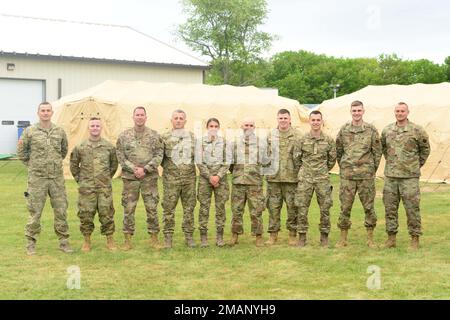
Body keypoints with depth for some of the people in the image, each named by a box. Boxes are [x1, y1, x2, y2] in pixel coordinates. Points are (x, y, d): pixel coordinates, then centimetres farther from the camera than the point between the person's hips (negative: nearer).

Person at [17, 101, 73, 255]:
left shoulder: (60, 131, 5)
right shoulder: (30, 132, -3)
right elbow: (21, 151, 6)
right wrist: (31, 164, 5)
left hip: (57, 177, 3)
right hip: (37, 178, -3)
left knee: (61, 210, 6)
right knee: (34, 211, 2)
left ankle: (63, 241, 16)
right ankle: (31, 242, 13)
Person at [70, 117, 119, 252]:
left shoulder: (109, 147, 3)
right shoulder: (80, 147, 1)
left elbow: (114, 164, 16)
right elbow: (73, 165, 12)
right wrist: (79, 179, 8)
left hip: (105, 187, 0)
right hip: (86, 188, 0)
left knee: (107, 213, 2)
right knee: (85, 214, 4)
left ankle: (110, 240, 15)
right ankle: (87, 241, 18)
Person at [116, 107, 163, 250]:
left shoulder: (154, 135, 3)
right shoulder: (124, 136, 4)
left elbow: (158, 156, -1)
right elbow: (121, 157, 1)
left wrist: (145, 169, -12)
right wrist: (133, 169, -11)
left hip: (149, 177, 0)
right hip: (130, 177, 0)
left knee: (152, 208, 2)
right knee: (128, 208, 3)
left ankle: (154, 238, 13)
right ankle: (128, 240, 11)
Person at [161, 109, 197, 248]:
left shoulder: (192, 137, 8)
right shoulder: (165, 137, 1)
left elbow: (197, 155, 15)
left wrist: (191, 168, 5)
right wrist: (168, 167, 1)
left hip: (189, 178, 2)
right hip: (171, 179, -2)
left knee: (189, 208, 6)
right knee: (168, 208, -1)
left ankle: (189, 236, 15)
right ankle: (168, 237, 7)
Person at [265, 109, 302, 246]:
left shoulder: (297, 136, 2)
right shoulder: (270, 136, 10)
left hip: (291, 177, -2)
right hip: (273, 178, 2)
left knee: (292, 207, 2)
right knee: (273, 206, 5)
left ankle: (292, 234, 13)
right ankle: (273, 234, 14)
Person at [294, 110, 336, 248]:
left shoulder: (329, 140, 2)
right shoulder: (302, 140, 0)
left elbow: (332, 159, 13)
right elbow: (296, 157, 9)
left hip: (322, 179, 0)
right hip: (305, 179, 0)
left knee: (325, 208, 2)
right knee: (302, 208, 0)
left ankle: (324, 237, 14)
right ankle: (302, 237, 10)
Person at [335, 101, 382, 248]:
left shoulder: (371, 130, 1)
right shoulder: (343, 130, 5)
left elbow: (377, 152, 5)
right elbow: (338, 151, 14)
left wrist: (372, 170, 5)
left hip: (366, 175, -1)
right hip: (347, 175, 1)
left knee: (369, 206, 4)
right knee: (345, 206, 3)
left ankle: (370, 239, 14)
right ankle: (343, 239, 12)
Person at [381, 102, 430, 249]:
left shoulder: (417, 130, -4)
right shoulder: (387, 131, 7)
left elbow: (425, 149, 8)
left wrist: (418, 164, 9)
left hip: (409, 176, -4)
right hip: (390, 176, 4)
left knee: (412, 208, -2)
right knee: (390, 208, 8)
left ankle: (415, 238, 8)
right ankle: (391, 237, 18)